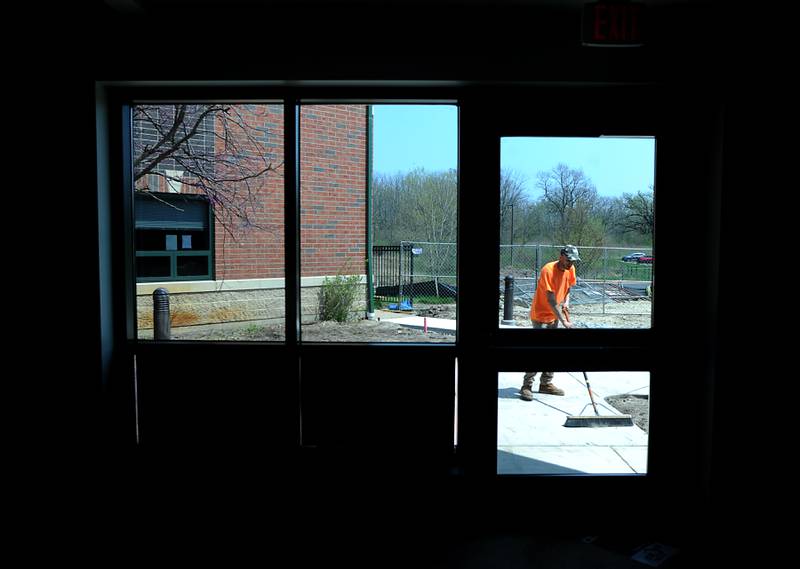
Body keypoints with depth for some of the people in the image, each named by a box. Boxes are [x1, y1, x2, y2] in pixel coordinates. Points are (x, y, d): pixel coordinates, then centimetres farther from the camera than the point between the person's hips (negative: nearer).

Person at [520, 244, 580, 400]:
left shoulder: (570, 269, -1)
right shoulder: (548, 270, -24)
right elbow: (551, 300, -27)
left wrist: (566, 301, -3)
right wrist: (564, 321, -30)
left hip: (554, 316, 8)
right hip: (540, 315, -8)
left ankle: (546, 383, 20)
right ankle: (526, 386, -7)